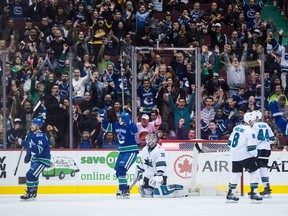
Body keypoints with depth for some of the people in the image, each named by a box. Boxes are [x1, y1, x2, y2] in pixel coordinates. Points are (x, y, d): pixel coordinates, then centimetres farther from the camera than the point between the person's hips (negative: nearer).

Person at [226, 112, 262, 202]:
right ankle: (253, 193, -5)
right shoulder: (250, 131, -13)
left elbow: (230, 142, 17)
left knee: (236, 173, 17)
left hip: (234, 156, 8)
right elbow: (251, 147, -17)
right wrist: (255, 155, 0)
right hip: (244, 156, -8)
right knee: (255, 172, 0)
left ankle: (230, 193, 18)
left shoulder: (236, 128, 11)